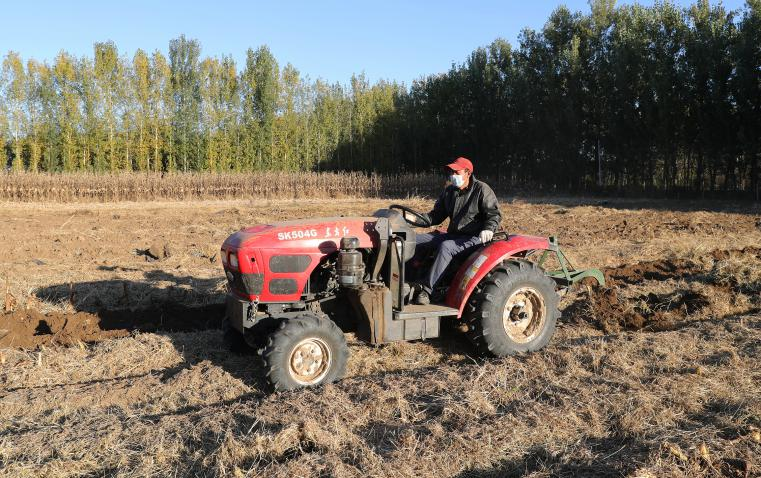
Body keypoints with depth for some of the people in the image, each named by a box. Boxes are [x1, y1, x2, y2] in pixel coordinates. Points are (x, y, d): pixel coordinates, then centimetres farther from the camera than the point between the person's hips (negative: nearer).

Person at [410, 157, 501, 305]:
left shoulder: (481, 189, -4)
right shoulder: (449, 191, 15)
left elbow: (494, 214, -9)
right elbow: (436, 215, 16)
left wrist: (488, 229, -30)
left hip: (474, 237, -7)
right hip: (453, 234, 7)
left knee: (445, 247, -36)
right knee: (416, 240, -8)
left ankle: (426, 290, -38)